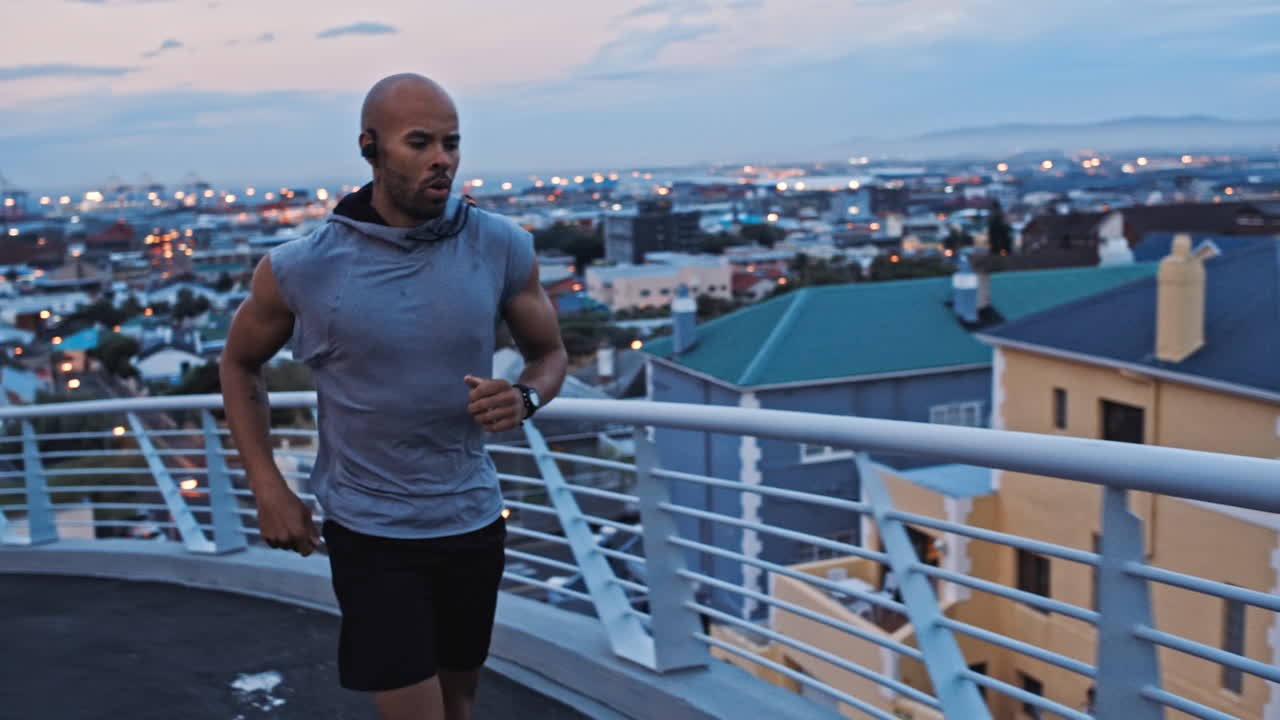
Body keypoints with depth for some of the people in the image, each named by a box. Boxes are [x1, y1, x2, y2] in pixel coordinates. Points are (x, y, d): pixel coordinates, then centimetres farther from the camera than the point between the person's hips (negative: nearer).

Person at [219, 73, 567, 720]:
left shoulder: (502, 247, -9)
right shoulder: (300, 269, -13)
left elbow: (549, 354, 5)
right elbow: (239, 364, 5)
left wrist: (524, 398, -18)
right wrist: (267, 489, -4)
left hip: (473, 520, 3)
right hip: (369, 532, -3)